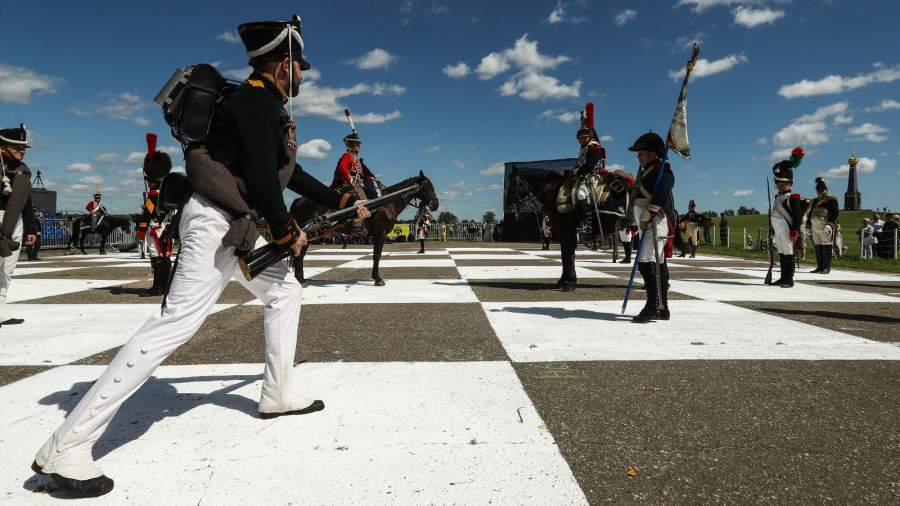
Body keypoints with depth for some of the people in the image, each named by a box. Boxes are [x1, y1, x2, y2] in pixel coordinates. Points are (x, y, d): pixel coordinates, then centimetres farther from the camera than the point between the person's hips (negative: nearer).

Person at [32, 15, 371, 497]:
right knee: (179, 320, -18)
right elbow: (261, 174, -21)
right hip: (216, 220, -11)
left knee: (285, 292, 18)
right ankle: (64, 449, -14)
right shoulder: (256, 97, -12)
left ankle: (277, 394, 25)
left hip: (240, 224, 11)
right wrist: (285, 230, -9)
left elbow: (292, 174, 25)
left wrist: (345, 202, 26)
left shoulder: (271, 108, 18)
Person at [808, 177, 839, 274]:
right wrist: (808, 225, 15)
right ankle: (819, 267, 14)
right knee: (818, 248, 8)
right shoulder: (815, 201, 20)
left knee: (826, 248, -7)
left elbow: (835, 213, -8)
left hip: (826, 228, -6)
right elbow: (811, 213, 22)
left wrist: (830, 223, -20)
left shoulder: (832, 200, 1)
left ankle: (827, 268, -5)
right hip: (815, 228, 6)